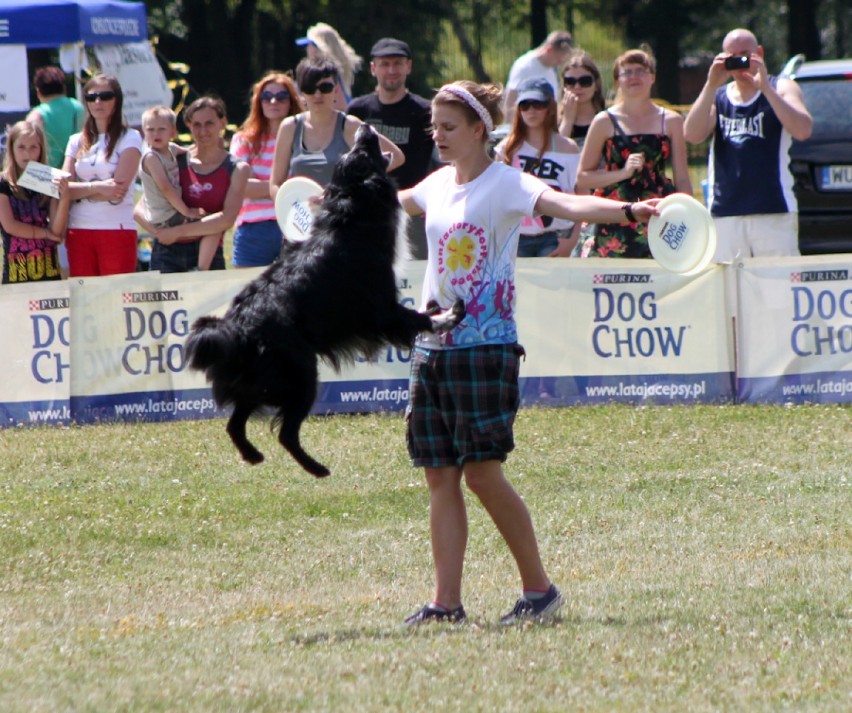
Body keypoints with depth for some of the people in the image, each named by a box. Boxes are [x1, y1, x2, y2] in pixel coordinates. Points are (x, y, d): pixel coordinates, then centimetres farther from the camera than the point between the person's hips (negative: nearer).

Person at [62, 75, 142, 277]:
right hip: (79, 230, 4)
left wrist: (80, 191, -4)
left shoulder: (129, 138, 1)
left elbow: (118, 192, -10)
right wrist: (97, 188, -13)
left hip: (117, 230, -4)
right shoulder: (77, 141, 13)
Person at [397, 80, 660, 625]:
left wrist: (626, 210, -43)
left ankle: (539, 587, 3)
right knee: (441, 476, 4)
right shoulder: (438, 184, 13)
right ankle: (447, 602, 6)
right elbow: (396, 201, 35)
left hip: (485, 347, -7)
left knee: (483, 472, -9)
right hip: (434, 343, 7)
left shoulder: (505, 183, -9)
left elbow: (563, 204, -26)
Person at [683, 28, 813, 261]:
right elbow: (692, 135, -1)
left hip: (774, 212, -3)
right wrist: (711, 85, -8)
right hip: (724, 213, 3)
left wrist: (765, 87, -14)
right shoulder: (717, 96, 16)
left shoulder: (780, 88, 8)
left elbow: (803, 131, -10)